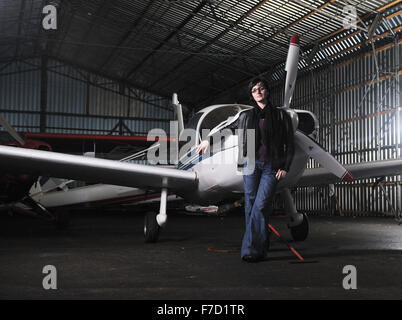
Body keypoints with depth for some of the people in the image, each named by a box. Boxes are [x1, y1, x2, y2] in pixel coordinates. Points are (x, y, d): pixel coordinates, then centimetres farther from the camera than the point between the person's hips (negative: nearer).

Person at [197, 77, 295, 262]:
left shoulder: (281, 115, 6)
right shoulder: (246, 116, 12)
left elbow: (290, 145, 6)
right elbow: (229, 129, 29)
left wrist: (285, 168, -3)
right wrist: (209, 140, 29)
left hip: (271, 167, -3)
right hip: (251, 164, 3)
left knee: (260, 206, -15)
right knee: (251, 207, 0)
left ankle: (251, 249, -15)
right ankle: (261, 247, 12)